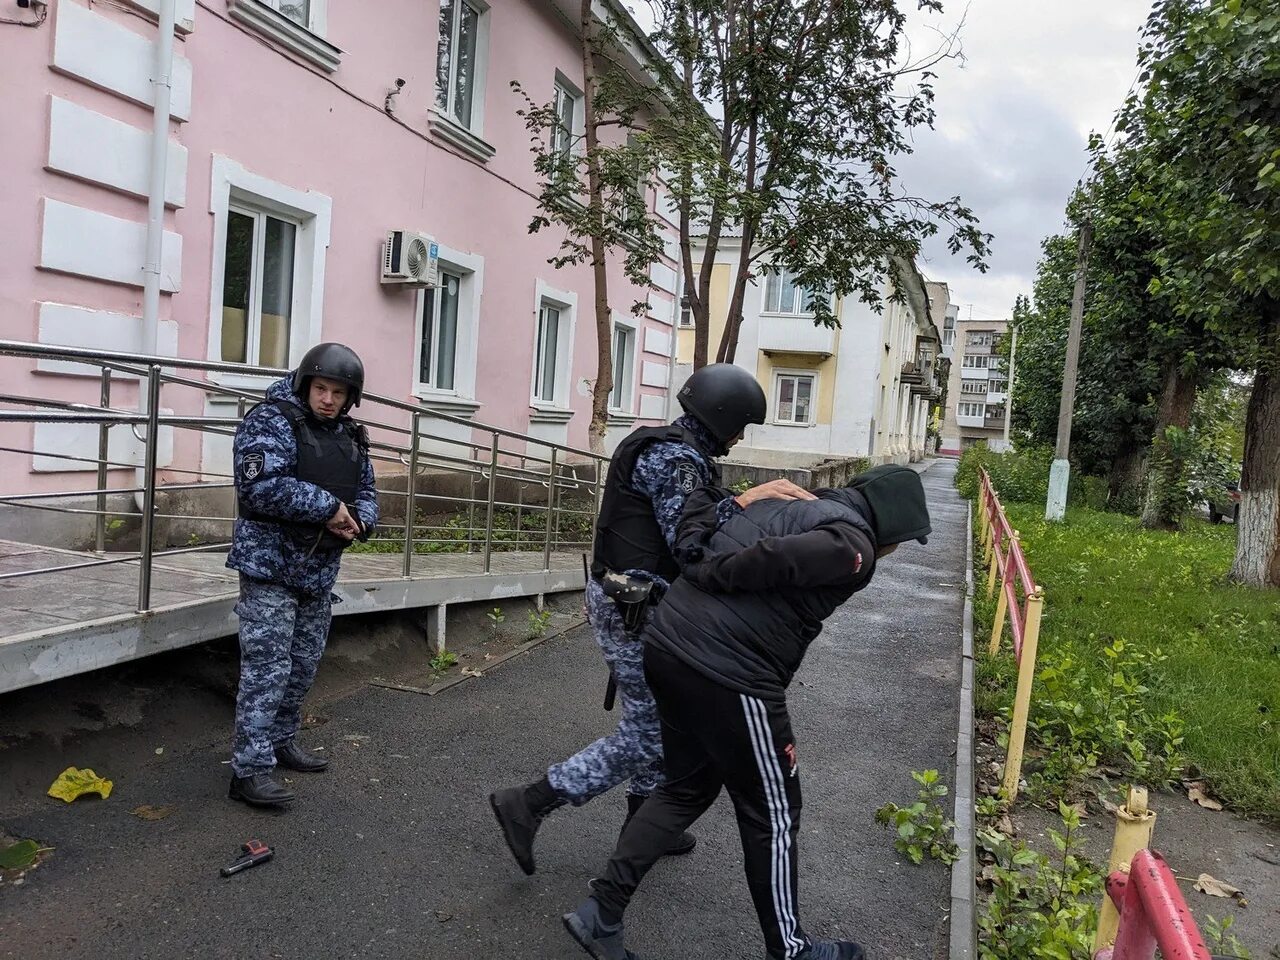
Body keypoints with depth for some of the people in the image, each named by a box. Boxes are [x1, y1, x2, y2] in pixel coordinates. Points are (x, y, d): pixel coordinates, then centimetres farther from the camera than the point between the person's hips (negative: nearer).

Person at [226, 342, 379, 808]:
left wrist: (356, 519, -6)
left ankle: (280, 741, 35)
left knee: (304, 666, 18)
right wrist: (327, 507, -22)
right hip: (270, 566, -8)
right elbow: (262, 485, -26)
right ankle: (250, 768, 0)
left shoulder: (349, 437, 12)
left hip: (320, 572, 8)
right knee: (267, 668, -8)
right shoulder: (271, 422, -12)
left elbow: (367, 494, 17)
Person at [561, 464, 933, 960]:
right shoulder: (854, 545, -6)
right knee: (773, 813, 13)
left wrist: (694, 560, 9)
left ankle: (600, 913, 25)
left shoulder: (781, 504, 21)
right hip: (729, 672, -9)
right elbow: (773, 558, -20)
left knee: (686, 788, 24)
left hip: (667, 645, 9)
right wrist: (708, 577, -8)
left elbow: (701, 499, 22)